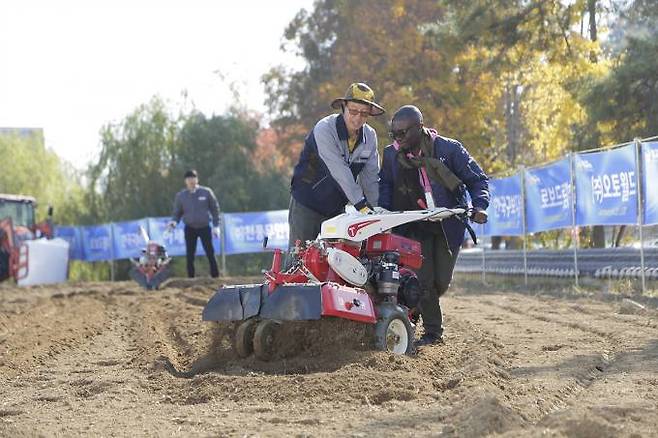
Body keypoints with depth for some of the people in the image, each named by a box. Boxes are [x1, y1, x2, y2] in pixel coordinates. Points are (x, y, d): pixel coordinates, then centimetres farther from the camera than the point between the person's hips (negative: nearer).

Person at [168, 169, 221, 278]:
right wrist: (174, 221, -15)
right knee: (190, 256, 1)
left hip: (205, 227, -1)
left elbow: (215, 208, 3)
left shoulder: (206, 192, -3)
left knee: (210, 253, -1)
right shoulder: (181, 195, 0)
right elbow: (177, 212, 7)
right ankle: (191, 278, 7)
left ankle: (215, 276, 5)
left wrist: (216, 225, -2)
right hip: (190, 228, 1)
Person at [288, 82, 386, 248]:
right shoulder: (324, 129, -20)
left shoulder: (370, 136, -1)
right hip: (307, 205, -5)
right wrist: (361, 205, -35)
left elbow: (370, 177, -1)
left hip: (338, 208, 5)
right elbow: (339, 172, -29)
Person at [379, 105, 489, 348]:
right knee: (423, 280, -8)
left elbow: (478, 179, -5)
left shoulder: (448, 149, -11)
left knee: (441, 281, 0)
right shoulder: (392, 154, -2)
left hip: (448, 225, -1)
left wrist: (479, 206, -23)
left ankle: (416, 307, 30)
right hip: (415, 226, 1)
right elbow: (385, 185, 14)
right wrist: (383, 210, -4)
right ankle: (433, 332, 3)